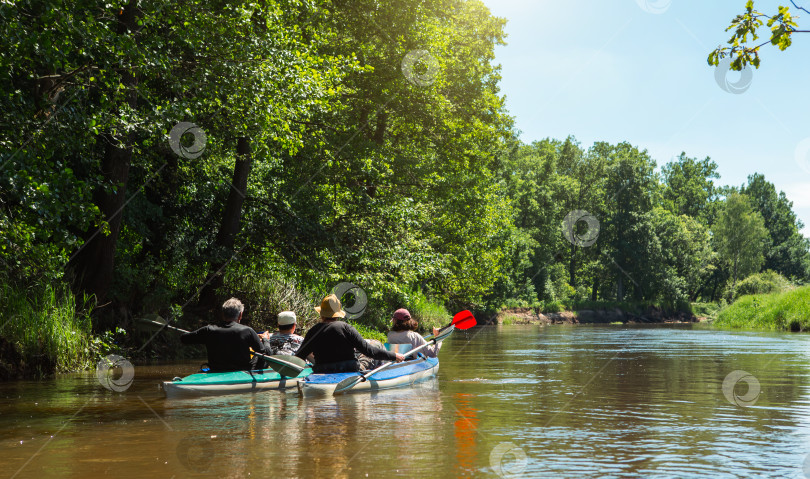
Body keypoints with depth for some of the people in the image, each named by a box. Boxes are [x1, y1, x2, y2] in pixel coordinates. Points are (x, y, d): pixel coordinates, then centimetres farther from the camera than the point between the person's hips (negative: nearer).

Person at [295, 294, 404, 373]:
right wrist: (393, 356, -3)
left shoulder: (313, 332, 1)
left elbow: (299, 357, 6)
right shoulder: (345, 328, -6)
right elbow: (367, 349, -10)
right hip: (349, 372, -1)